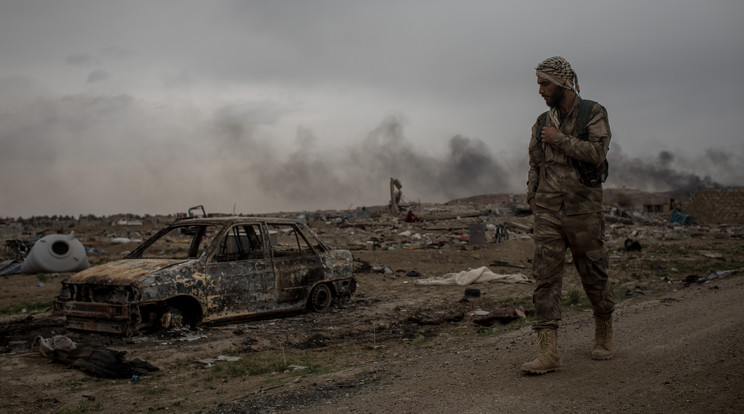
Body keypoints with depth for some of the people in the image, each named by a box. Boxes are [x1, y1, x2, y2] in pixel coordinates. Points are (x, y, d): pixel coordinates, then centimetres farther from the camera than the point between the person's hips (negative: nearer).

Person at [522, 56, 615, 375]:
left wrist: (559, 139, -12)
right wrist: (532, 193, 10)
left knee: (594, 275, 8)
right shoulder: (542, 122, 13)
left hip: (583, 210, -3)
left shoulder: (593, 113, -1)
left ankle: (604, 335, 32)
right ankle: (548, 351, -8)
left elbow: (596, 153, -16)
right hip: (547, 212, 4)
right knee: (545, 277, -7)